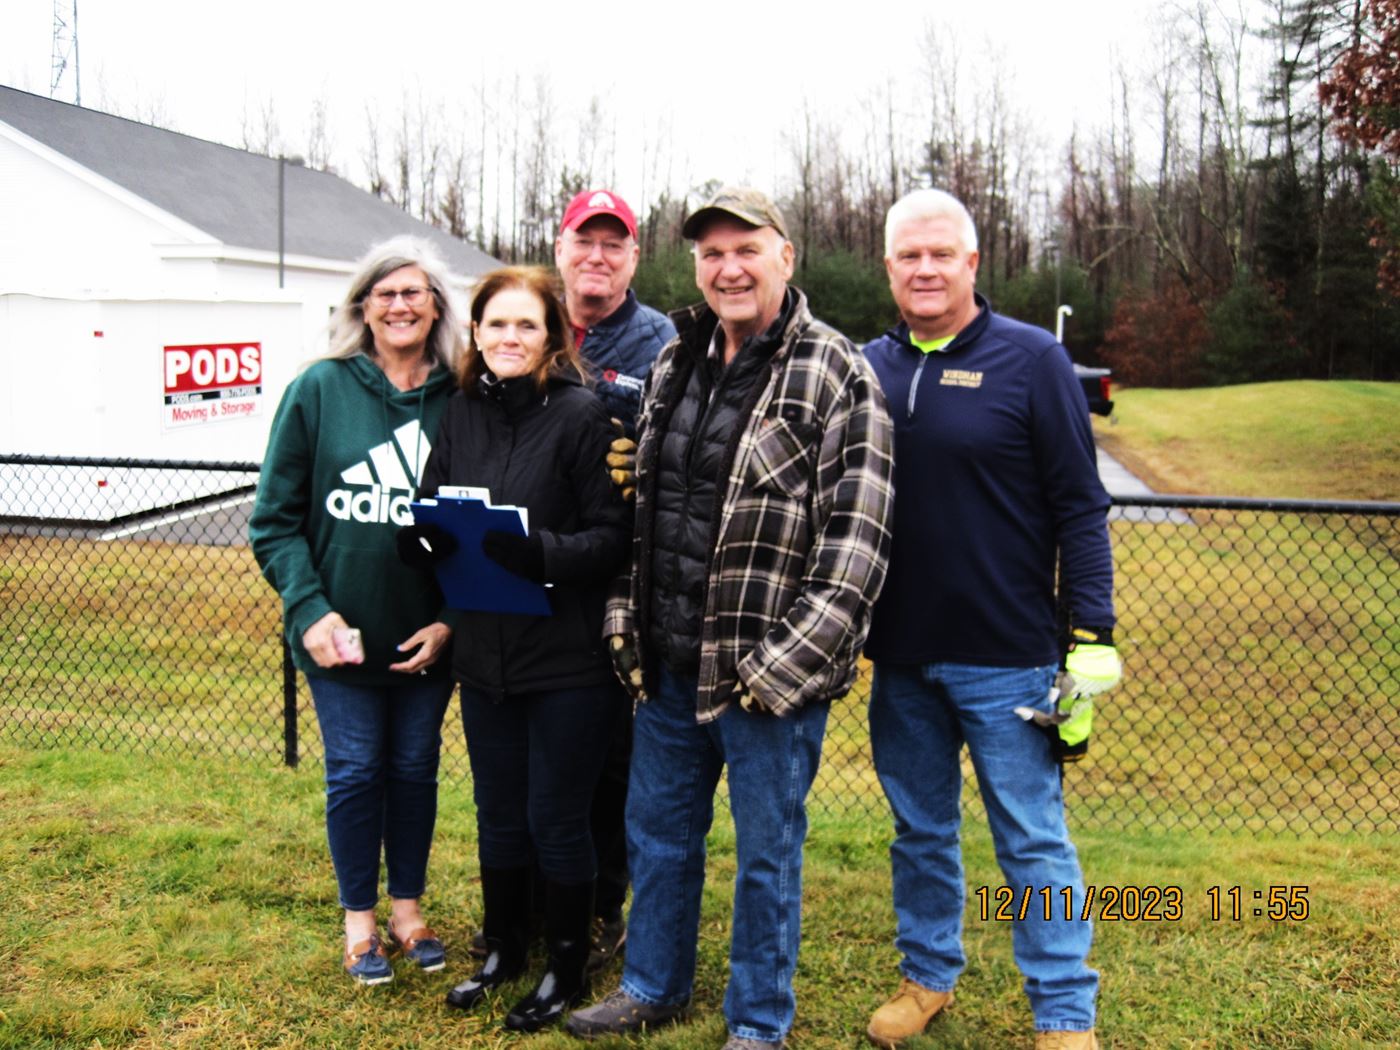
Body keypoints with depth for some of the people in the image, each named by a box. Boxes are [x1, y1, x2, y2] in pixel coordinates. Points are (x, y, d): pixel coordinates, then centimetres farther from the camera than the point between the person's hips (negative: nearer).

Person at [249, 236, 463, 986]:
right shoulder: (319, 390, -5)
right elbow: (276, 517, -4)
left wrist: (451, 620, -7)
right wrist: (309, 609, -13)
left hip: (429, 635, 1)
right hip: (340, 634, -1)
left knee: (415, 768, 14)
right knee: (355, 771, 9)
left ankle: (408, 907, 33)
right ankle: (359, 918, 28)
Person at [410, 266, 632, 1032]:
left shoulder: (582, 414, -12)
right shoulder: (462, 411, 4)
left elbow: (613, 537, -14)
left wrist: (537, 550, -28)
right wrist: (428, 536, -11)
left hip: (568, 658, -5)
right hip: (483, 652, 5)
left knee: (556, 818, 8)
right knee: (498, 811, 19)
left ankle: (567, 965, 29)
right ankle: (502, 947, 39)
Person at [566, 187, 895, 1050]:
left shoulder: (838, 374, -11)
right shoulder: (673, 363, 10)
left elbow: (856, 537, -16)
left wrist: (788, 660, -19)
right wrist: (628, 620, 10)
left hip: (769, 673, -6)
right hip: (668, 660, 7)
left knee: (767, 851, 9)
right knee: (658, 832, 20)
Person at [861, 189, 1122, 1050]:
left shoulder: (1032, 359, -5)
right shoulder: (870, 367, 5)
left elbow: (1080, 506, -7)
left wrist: (1092, 638, -11)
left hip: (1005, 656, -4)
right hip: (899, 655, 4)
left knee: (1033, 840, 5)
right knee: (920, 829, 17)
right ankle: (929, 975, 34)